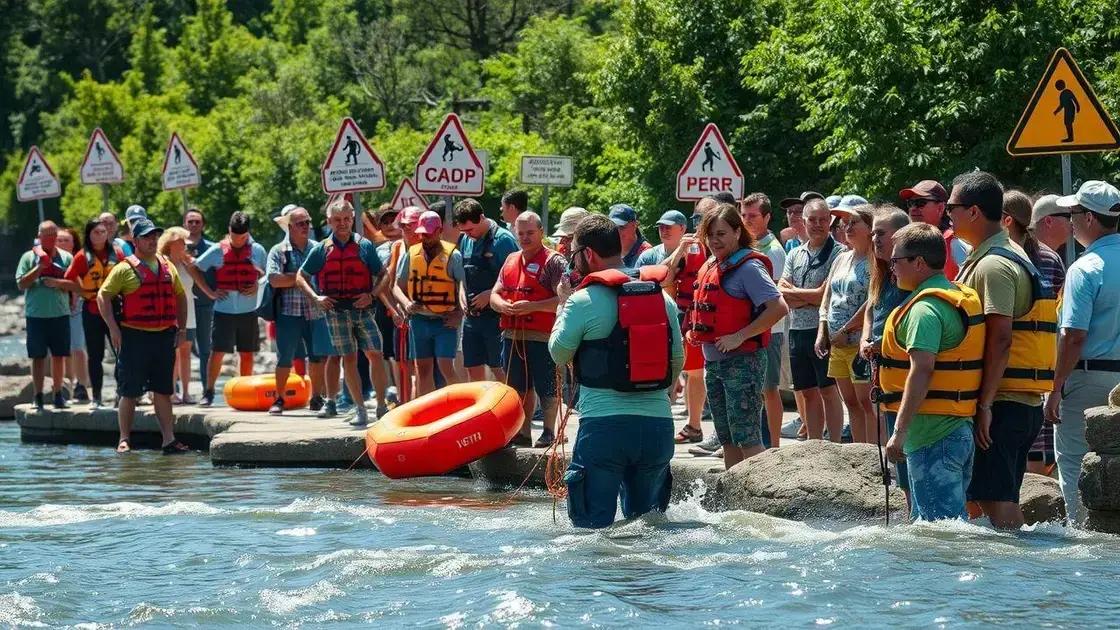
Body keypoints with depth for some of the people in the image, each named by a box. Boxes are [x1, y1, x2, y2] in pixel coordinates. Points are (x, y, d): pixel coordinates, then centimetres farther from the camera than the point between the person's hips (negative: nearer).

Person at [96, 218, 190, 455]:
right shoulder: (125, 269, -4)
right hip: (134, 336, -5)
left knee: (163, 390, 7)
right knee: (130, 391, -2)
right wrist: (113, 328, -13)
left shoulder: (167, 267, 13)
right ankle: (124, 439, 3)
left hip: (164, 336, 5)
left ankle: (168, 439, 8)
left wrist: (181, 328, 14)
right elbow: (103, 296, -6)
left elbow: (180, 296, 23)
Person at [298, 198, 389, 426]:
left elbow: (381, 276, 9)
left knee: (375, 354, -9)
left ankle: (382, 406, -1)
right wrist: (315, 298, -3)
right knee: (349, 358, 1)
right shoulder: (322, 249, 6)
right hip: (336, 310, 0)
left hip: (362, 308, 0)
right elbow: (301, 277, 11)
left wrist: (371, 295, -8)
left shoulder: (365, 246, 5)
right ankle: (360, 409, 4)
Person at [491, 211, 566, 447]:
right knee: (520, 388, 12)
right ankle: (522, 433, 19)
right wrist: (504, 306, -6)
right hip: (512, 336, 7)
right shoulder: (511, 260, 17)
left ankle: (549, 433, 5)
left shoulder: (553, 261, -7)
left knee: (546, 388, -2)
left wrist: (531, 306, -21)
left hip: (542, 337, -7)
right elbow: (495, 295, 17)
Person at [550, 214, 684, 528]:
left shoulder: (583, 300, -7)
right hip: (658, 423, 5)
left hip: (604, 425, -5)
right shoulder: (663, 298, 9)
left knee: (593, 526, 1)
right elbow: (677, 361, 14)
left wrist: (563, 304, 18)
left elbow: (559, 353, 5)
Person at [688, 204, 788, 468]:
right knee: (727, 440, 13)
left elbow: (779, 308, -23)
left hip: (742, 361, -9)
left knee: (747, 439, -11)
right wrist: (695, 331, 9)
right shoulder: (710, 267, 12)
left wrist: (740, 336, -22)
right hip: (713, 362, 9)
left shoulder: (748, 267, -13)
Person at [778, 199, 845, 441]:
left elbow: (824, 294, -14)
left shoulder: (837, 253, -7)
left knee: (828, 391, -2)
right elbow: (780, 295, 5)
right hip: (797, 330, 6)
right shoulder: (795, 254, 13)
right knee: (807, 393, 12)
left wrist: (793, 292, -1)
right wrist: (811, 297, -10)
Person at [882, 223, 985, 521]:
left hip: (933, 434, -10)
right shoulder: (963, 298, 15)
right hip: (961, 428, 10)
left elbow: (921, 371, -23)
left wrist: (900, 431, -23)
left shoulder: (925, 309, -16)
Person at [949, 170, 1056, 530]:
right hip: (1026, 403, 10)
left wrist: (985, 404, -22)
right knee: (1004, 500, 14)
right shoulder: (1011, 255, 18)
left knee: (995, 500, -9)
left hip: (1000, 402, -10)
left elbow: (1000, 340, -22)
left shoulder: (992, 266, -14)